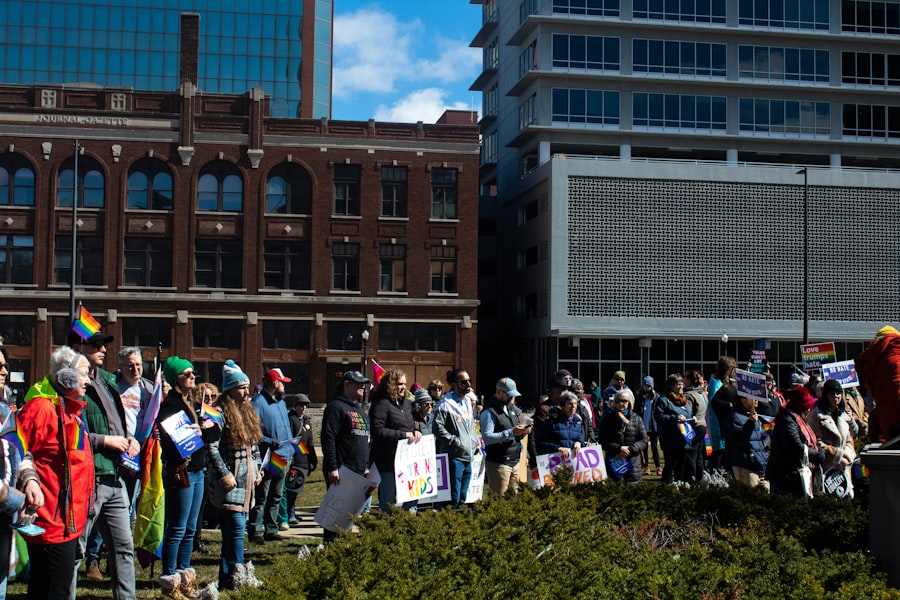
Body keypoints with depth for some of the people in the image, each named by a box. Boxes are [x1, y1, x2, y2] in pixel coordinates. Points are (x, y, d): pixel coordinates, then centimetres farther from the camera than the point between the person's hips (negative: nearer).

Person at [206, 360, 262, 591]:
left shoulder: (248, 412, 15)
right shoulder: (220, 413, -12)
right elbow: (211, 447, -17)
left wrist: (258, 468, 16)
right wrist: (224, 474, -19)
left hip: (247, 481, 8)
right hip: (230, 482, -8)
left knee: (232, 531, 10)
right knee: (236, 529, -11)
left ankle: (226, 577, 16)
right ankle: (233, 578, -7)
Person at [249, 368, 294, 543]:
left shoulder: (281, 402, 17)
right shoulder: (258, 402, -12)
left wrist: (290, 449, 14)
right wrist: (268, 441, -27)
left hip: (283, 457, 9)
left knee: (276, 496, 15)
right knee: (261, 497, -3)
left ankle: (271, 530, 23)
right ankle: (255, 531, 3)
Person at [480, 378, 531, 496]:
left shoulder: (512, 409, 17)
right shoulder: (489, 412, -9)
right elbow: (487, 438, -21)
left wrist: (523, 432, 0)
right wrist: (511, 433, -25)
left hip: (514, 462, 8)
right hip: (497, 463, -8)